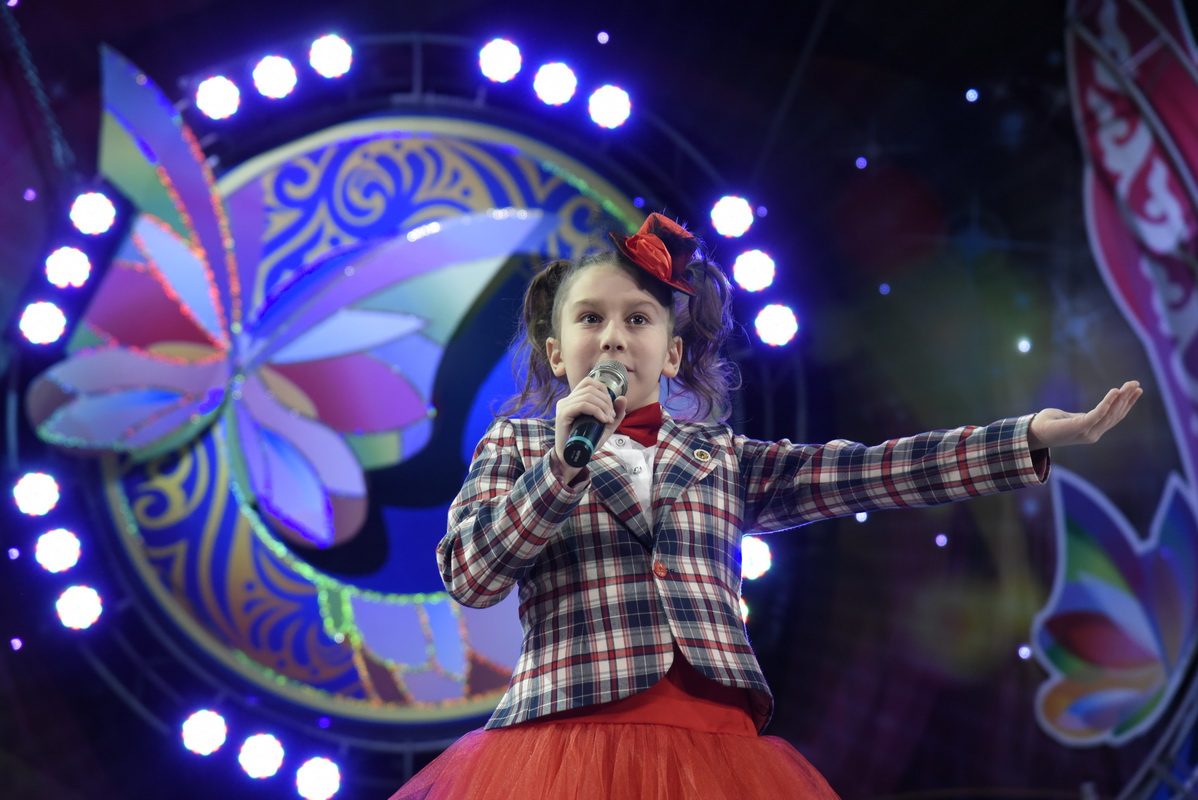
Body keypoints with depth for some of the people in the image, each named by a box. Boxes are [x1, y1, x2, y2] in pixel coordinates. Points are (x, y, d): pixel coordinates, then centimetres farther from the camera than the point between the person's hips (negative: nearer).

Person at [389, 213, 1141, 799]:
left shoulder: (722, 457, 16)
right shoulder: (515, 446, 12)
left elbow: (868, 473, 7)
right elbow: (468, 576, -1)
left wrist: (1032, 438, -2)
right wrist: (563, 462, -9)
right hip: (570, 740, -2)